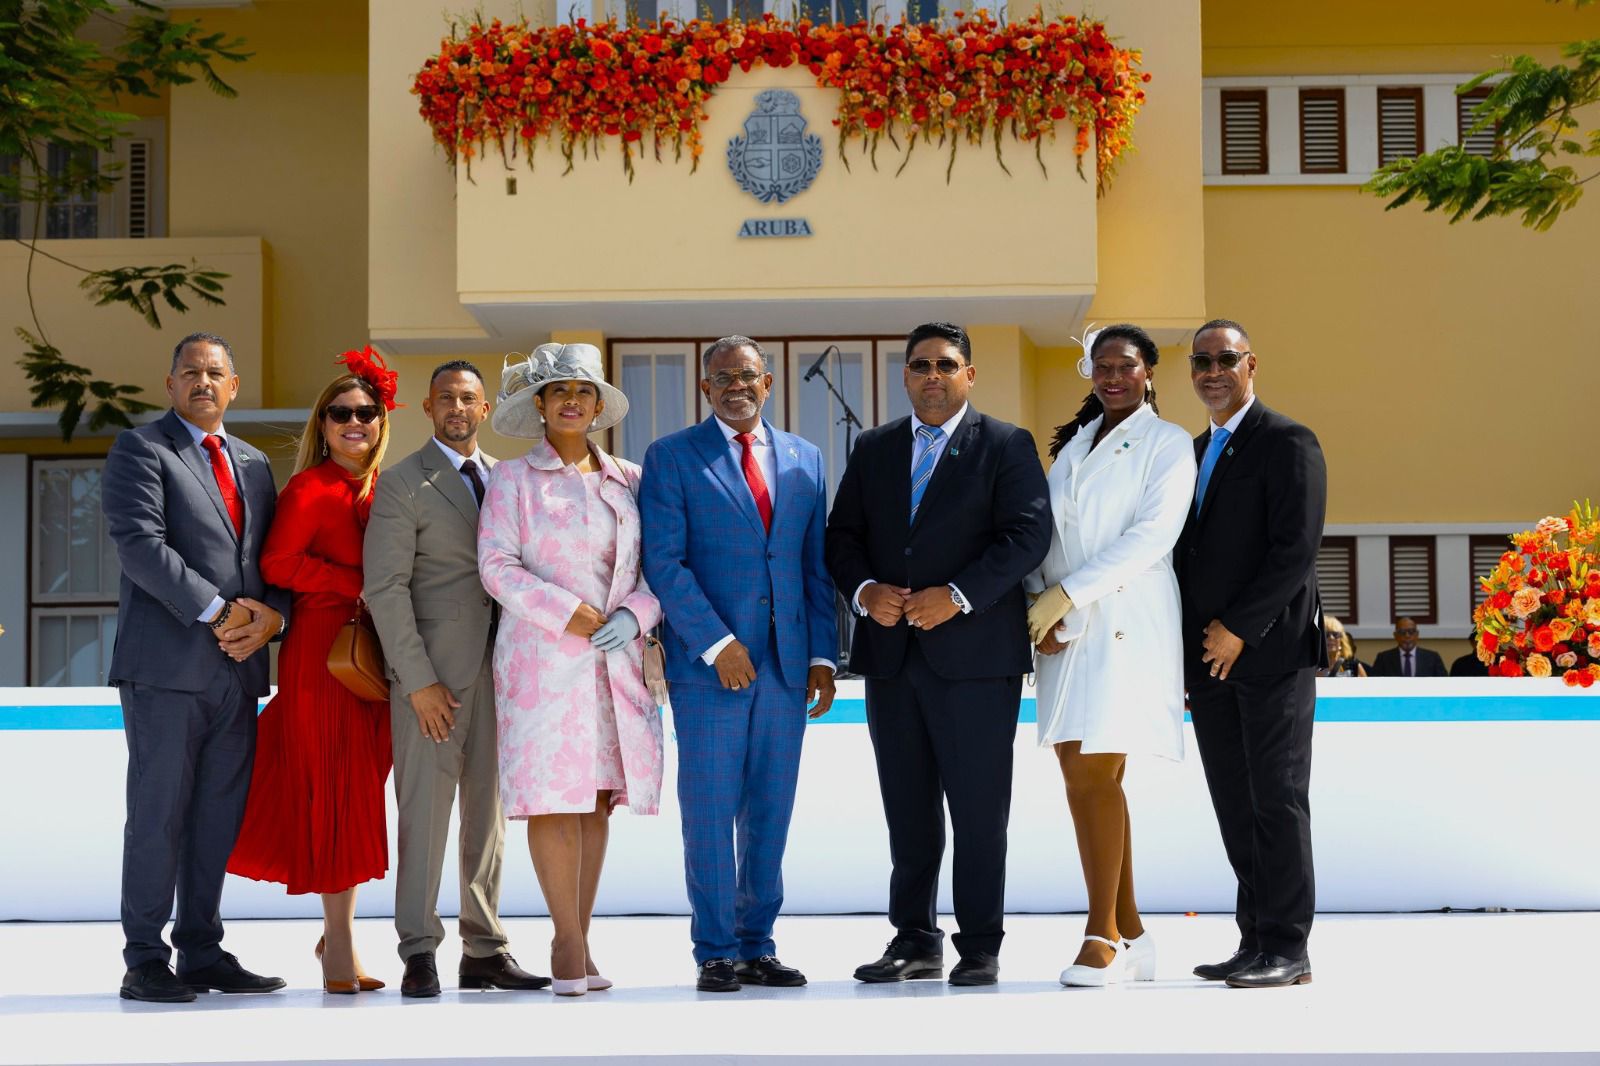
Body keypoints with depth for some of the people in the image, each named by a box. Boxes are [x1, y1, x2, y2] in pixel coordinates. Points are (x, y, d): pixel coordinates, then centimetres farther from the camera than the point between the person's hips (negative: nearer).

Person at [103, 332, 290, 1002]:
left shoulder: (253, 465, 20)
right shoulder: (140, 450, 1)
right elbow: (140, 544, -12)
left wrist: (272, 615, -3)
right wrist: (216, 610, -17)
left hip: (238, 669, 6)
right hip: (167, 664, -6)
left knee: (219, 818, 8)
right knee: (159, 815, -3)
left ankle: (203, 953, 15)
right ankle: (145, 961, 3)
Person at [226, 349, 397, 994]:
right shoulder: (310, 488, -6)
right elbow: (278, 563, -16)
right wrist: (360, 586, -14)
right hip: (325, 645, -6)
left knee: (360, 791, 9)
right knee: (334, 791, -3)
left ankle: (338, 932, 19)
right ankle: (339, 950, 2)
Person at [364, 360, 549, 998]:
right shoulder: (402, 484, -2)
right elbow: (384, 588, -8)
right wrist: (420, 682, -14)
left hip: (499, 670, 5)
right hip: (434, 671, -5)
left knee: (489, 813, 9)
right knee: (425, 812, -5)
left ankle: (484, 952, 15)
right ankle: (419, 955, 1)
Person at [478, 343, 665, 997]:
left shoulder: (628, 481, 14)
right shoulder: (513, 479, 5)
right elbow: (497, 566, -4)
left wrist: (634, 615, -6)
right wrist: (568, 614, -13)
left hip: (615, 660, 4)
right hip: (542, 656, -3)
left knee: (597, 798, 2)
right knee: (554, 795, -9)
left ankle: (574, 941, 9)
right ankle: (570, 942, -2)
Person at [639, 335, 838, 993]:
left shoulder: (804, 459, 14)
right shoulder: (671, 457, 1)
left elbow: (817, 564, 14)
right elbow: (663, 562, -6)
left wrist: (823, 655, 6)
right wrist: (716, 643, -14)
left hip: (786, 663, 4)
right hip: (708, 662, -4)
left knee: (771, 814, 7)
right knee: (710, 813, -1)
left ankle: (757, 947, 16)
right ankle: (715, 954, 8)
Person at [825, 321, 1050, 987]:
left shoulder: (1007, 446, 3)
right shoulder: (874, 450, 16)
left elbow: (1027, 534, -8)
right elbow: (842, 536, 13)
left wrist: (958, 595, -17)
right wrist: (865, 591, -7)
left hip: (974, 651, -4)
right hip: (891, 653, 4)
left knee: (979, 808, -1)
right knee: (907, 809, 8)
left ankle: (980, 947, 7)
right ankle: (915, 940, 16)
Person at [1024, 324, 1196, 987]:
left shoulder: (1167, 445, 1)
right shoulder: (1073, 444, 19)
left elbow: (1152, 536, -12)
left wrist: (1066, 594, -16)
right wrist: (1038, 599, -3)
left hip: (1126, 625, -6)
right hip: (1062, 628, 6)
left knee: (1095, 777, -12)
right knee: (1083, 782, 3)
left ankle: (1104, 933, -4)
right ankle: (1129, 935, 11)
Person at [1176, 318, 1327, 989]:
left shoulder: (1287, 443, -5)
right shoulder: (1194, 452, 19)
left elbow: (1296, 549, -13)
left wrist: (1237, 628, -14)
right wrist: (1191, 646, 11)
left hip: (1270, 651, -7)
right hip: (1209, 657, 7)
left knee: (1277, 801, -4)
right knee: (1234, 808, 7)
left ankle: (1287, 950, 0)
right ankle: (1255, 943, 12)